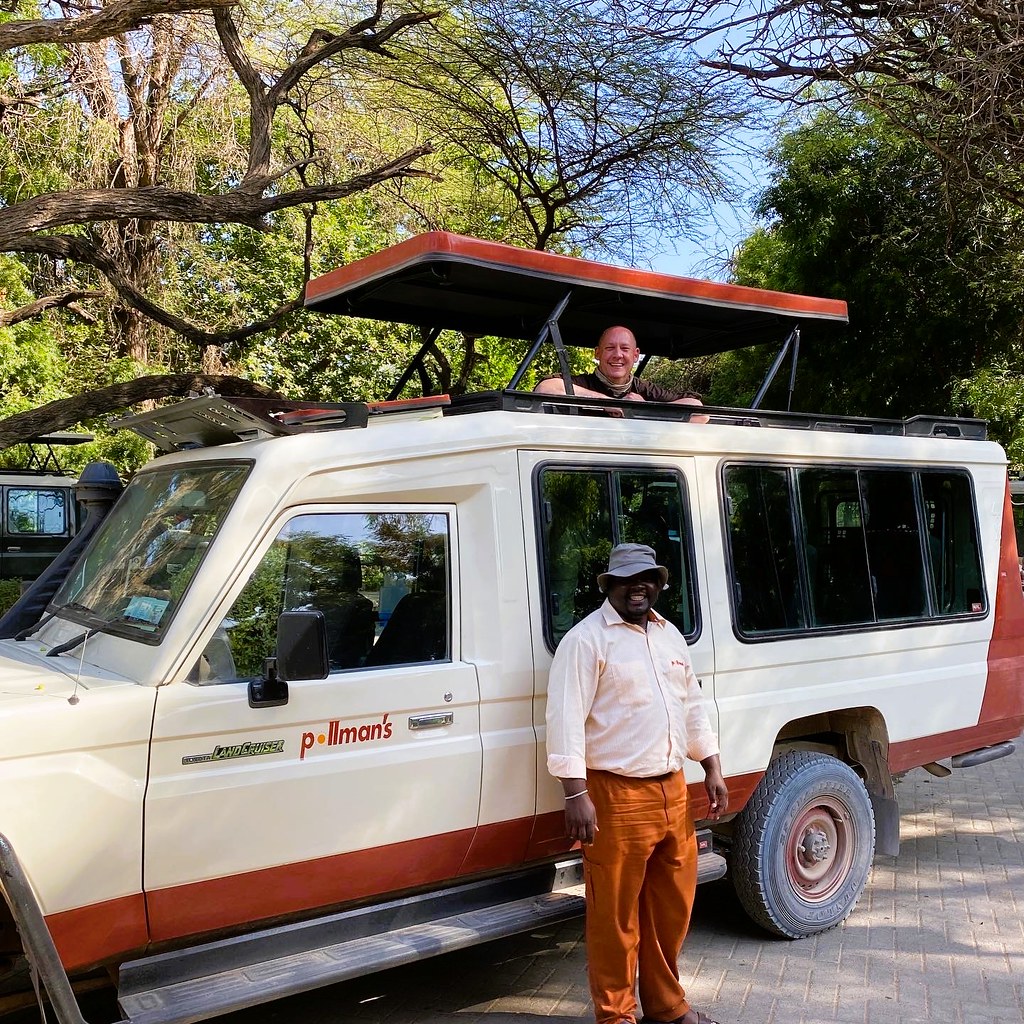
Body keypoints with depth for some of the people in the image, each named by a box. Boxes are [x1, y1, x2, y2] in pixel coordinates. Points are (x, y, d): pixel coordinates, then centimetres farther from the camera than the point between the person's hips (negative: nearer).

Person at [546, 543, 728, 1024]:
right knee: (615, 916, 2)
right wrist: (576, 794, -21)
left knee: (672, 907, 17)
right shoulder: (586, 638, -10)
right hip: (616, 796, -7)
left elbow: (693, 706, 22)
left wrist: (712, 768, 16)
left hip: (673, 791, 7)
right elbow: (566, 718, -16)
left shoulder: (669, 634, 14)